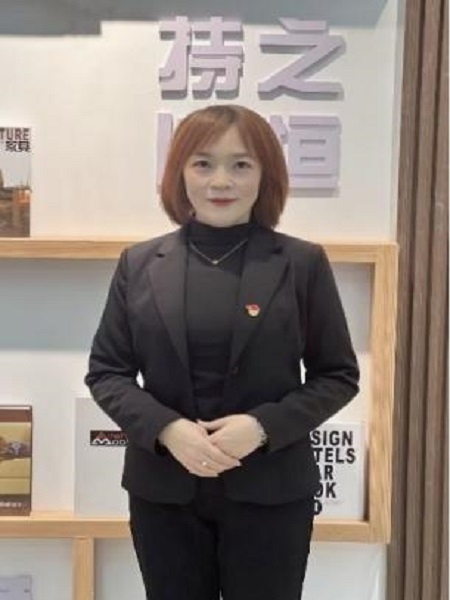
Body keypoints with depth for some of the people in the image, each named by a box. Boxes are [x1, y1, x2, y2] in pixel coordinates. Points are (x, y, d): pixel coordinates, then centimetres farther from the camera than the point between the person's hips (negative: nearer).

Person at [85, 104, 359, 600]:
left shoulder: (303, 263, -3)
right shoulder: (139, 263, 1)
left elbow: (338, 375, -1)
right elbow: (106, 371, 3)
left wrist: (264, 426, -16)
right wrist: (166, 428, -15)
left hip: (270, 491, -1)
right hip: (163, 490, 2)